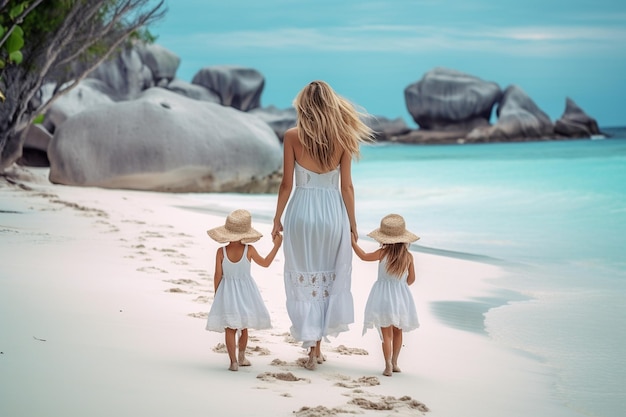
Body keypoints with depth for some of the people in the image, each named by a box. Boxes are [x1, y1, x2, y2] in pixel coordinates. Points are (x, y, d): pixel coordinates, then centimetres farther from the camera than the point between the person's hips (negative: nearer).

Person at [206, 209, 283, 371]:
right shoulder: (249, 250, -14)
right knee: (243, 327, 17)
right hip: (245, 291, 1)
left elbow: (217, 276, -8)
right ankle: (241, 357, 30)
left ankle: (233, 361, -4)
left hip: (226, 293, -1)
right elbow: (265, 263, 0)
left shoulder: (221, 252, -13)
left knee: (229, 329, 2)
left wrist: (216, 295, 7)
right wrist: (277, 245, 8)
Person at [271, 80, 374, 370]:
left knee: (304, 280, 8)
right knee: (330, 279, 14)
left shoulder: (293, 137, -6)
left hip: (302, 211, -1)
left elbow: (286, 184, -5)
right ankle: (317, 346, 17)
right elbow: (346, 187, -1)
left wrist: (277, 219, 6)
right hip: (332, 212, 1)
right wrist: (352, 223, 9)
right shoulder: (342, 138, -3)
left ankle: (312, 348, 7)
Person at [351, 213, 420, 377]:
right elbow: (411, 278, 4)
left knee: (386, 333, 3)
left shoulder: (383, 253, -14)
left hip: (384, 297, -2)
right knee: (397, 332, 17)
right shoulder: (408, 256, -5)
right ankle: (394, 363, 24)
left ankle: (388, 366, -2)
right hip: (401, 297, 3)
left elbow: (364, 256, -2)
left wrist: (353, 242, 11)